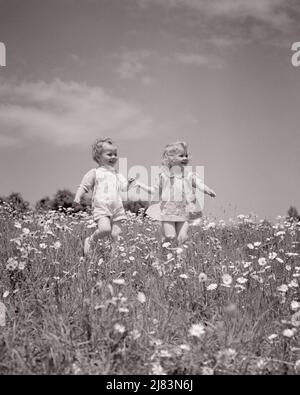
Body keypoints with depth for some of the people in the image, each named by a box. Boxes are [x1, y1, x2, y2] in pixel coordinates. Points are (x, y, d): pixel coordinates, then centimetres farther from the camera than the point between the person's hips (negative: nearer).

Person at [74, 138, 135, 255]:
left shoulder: (118, 175, 18)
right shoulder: (94, 173, 4)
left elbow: (124, 187, 13)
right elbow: (84, 186, 3)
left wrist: (129, 183, -9)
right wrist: (78, 197, -14)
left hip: (117, 209, 5)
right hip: (101, 208, -4)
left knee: (116, 234, -4)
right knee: (105, 229, -24)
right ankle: (90, 241, 2)